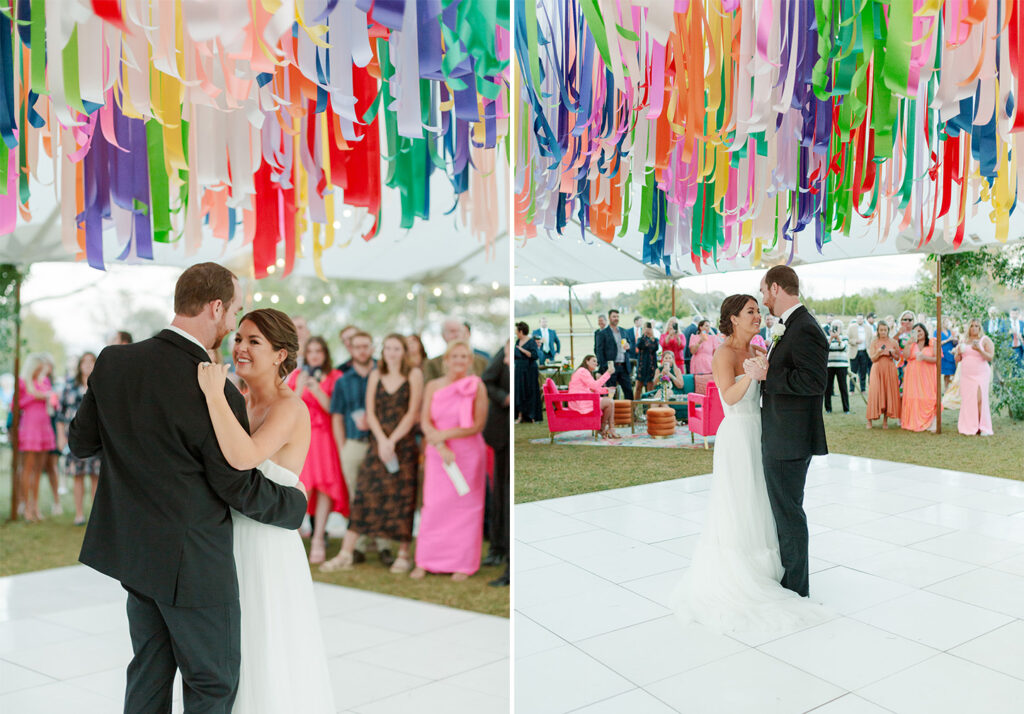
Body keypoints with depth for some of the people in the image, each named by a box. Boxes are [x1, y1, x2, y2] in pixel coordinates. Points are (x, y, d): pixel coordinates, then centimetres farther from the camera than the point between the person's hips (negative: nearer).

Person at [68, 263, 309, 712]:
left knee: (150, 669, 23)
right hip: (192, 562, -7)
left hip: (134, 550, 7)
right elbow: (241, 488, -16)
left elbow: (80, 443, 6)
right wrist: (296, 503, 1)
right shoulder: (216, 394, -26)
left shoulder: (113, 362, -7)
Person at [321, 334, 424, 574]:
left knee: (403, 498, 0)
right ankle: (346, 553, 3)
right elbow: (370, 412, 4)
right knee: (365, 494, -1)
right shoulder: (376, 375, 10)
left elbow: (412, 413, -5)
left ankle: (404, 555, 10)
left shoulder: (414, 374, 0)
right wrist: (382, 440, -10)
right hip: (378, 443, 3)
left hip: (404, 443, -2)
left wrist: (392, 441, -12)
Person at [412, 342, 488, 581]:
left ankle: (463, 564, 12)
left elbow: (478, 425, -8)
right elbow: (425, 421, -2)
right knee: (433, 505, 1)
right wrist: (441, 447, -16)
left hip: (469, 454, -2)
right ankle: (424, 562, 11)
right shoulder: (433, 386, 5)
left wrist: (444, 434, -13)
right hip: (438, 454, 2)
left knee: (465, 507, 2)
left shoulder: (477, 387, -2)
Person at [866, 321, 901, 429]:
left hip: (890, 370, 1)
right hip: (877, 370, -1)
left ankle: (885, 420, 7)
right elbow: (872, 359, -1)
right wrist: (878, 353, -20)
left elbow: (898, 358, 9)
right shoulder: (874, 342, 2)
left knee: (889, 394, -1)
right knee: (874, 393, -7)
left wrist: (892, 354, -11)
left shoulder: (893, 342, 4)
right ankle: (870, 420, -3)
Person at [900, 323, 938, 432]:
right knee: (913, 398, -3)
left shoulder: (932, 344, 5)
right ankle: (913, 423, 3)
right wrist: (910, 342, -12)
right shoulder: (911, 344, 10)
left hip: (927, 375, -1)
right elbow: (905, 356, -7)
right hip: (913, 375, 1)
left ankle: (930, 424, -3)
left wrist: (924, 357, -16)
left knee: (928, 398, -6)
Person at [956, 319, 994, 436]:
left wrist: (979, 350, -24)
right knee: (967, 400, 1)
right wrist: (959, 353, -5)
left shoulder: (985, 340, 0)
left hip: (980, 375, -4)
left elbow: (990, 357, -9)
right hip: (966, 375, 5)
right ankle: (970, 427, 7)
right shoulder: (964, 341, 14)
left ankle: (983, 427, -4)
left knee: (980, 400, -11)